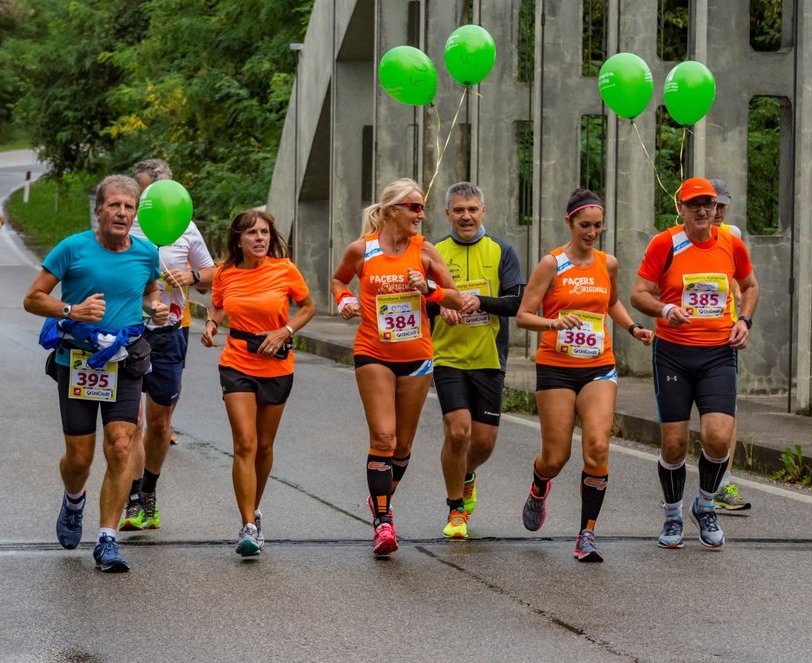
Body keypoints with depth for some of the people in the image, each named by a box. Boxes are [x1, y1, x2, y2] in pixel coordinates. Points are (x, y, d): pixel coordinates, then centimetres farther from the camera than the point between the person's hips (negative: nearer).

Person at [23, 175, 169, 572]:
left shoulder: (146, 253, 5)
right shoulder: (73, 249, -6)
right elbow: (33, 299, -3)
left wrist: (155, 308, 3)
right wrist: (73, 311, -19)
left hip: (124, 364, 2)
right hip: (76, 362, -2)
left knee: (120, 449, -12)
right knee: (79, 457, 4)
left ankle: (108, 540, -6)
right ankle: (74, 502, 40)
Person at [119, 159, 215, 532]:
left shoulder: (185, 231, 4)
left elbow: (212, 273, 16)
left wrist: (192, 277, -5)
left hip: (168, 334, 3)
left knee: (160, 423, 13)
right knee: (130, 421, -10)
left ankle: (149, 494, 32)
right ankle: (134, 503, -8)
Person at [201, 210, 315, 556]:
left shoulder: (285, 270, -7)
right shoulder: (225, 273, -2)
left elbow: (308, 308, 5)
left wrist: (285, 331, -10)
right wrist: (211, 325, -5)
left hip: (276, 367, 0)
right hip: (237, 365, 0)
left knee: (264, 446, 12)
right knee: (245, 444, -13)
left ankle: (254, 509, 35)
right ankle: (249, 527, -13)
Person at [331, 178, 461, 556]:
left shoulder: (424, 251, 0)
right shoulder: (362, 250, -3)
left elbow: (457, 301, 2)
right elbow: (338, 280, 17)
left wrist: (429, 290, -16)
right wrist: (344, 299, -3)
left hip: (416, 356, 2)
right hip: (373, 354, -2)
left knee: (403, 443, 9)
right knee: (383, 437, -15)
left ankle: (381, 500, 34)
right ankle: (383, 523, -12)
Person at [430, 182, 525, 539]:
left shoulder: (501, 252, 2)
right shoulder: (435, 253, 3)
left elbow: (517, 302, -5)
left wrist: (480, 301, -21)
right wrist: (440, 306, -16)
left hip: (489, 359, 1)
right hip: (448, 358, -1)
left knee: (484, 440, 4)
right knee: (457, 431, -14)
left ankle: (466, 476, 39)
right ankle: (455, 509, 4)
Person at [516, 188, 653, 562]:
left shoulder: (608, 264, 7)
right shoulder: (551, 265, -5)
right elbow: (523, 316, -8)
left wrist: (633, 328, 10)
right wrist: (554, 323, -26)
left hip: (599, 368, 3)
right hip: (556, 368, -2)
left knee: (597, 448, -15)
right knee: (556, 457, 0)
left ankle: (587, 537, -10)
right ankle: (538, 490, 39)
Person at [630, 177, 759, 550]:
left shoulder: (731, 244, 5)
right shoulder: (665, 245, -4)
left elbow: (749, 286, 22)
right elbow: (639, 294, -4)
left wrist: (744, 320, 5)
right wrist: (665, 310, -23)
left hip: (719, 354, 1)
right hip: (672, 353, -1)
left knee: (718, 438, -15)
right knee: (674, 445, 0)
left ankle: (705, 506, 13)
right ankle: (672, 516, 24)